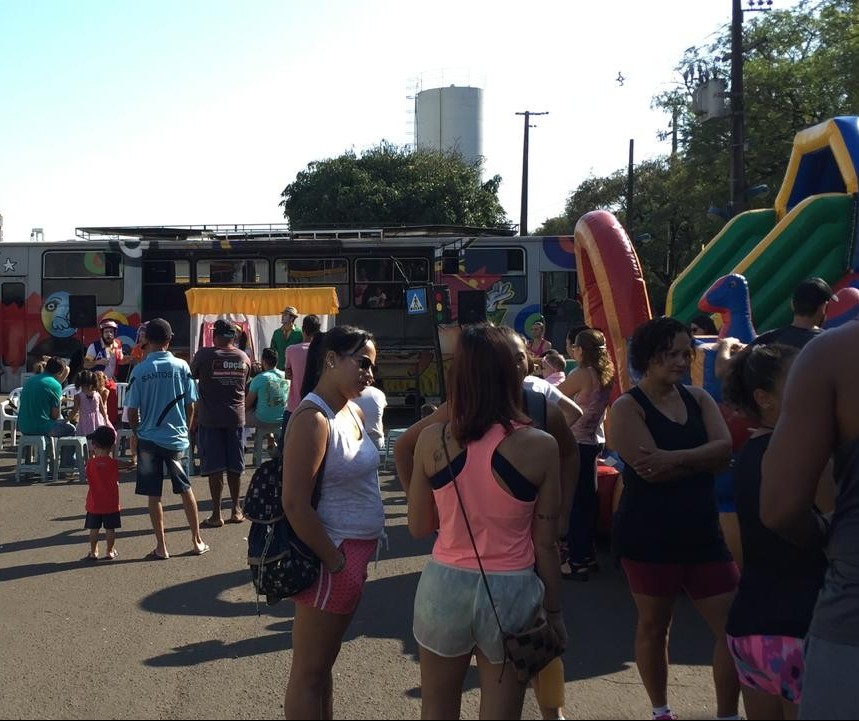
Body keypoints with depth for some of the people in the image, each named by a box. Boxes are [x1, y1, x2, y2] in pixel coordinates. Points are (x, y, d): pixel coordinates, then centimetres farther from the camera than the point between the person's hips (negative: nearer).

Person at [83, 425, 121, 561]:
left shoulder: (91, 462, -8)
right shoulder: (113, 463, -8)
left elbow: (89, 481, 1)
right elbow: (116, 480, -1)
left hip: (94, 503, 0)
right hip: (111, 503, 0)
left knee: (94, 529, 9)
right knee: (110, 529, 7)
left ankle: (93, 552, 14)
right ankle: (110, 551, 12)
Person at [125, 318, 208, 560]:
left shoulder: (139, 370, -6)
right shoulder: (182, 367, -4)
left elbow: (132, 412, -5)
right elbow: (190, 406, -1)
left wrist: (138, 433, 12)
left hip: (148, 439, -1)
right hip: (177, 438, 1)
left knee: (154, 495, 6)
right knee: (186, 489, 13)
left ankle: (161, 547, 9)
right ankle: (197, 541, 18)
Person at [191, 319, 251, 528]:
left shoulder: (204, 355, -10)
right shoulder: (244, 358, 2)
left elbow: (192, 375, 4)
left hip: (210, 418, -3)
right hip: (236, 417, 3)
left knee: (214, 467, 0)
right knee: (235, 466, 12)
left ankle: (216, 515, 2)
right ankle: (236, 509, 21)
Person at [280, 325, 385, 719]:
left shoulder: (354, 411, 8)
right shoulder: (313, 419, -20)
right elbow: (295, 504, -24)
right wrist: (335, 562, -18)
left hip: (356, 552, 9)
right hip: (333, 554, -9)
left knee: (325, 661, 20)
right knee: (309, 671, 5)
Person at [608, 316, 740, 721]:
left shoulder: (698, 398, 7)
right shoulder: (628, 407, -8)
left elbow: (725, 449, -9)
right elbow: (650, 470, -21)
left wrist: (675, 459, -22)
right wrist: (702, 460, -11)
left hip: (702, 533, 5)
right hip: (649, 536, -5)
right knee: (653, 626, 11)